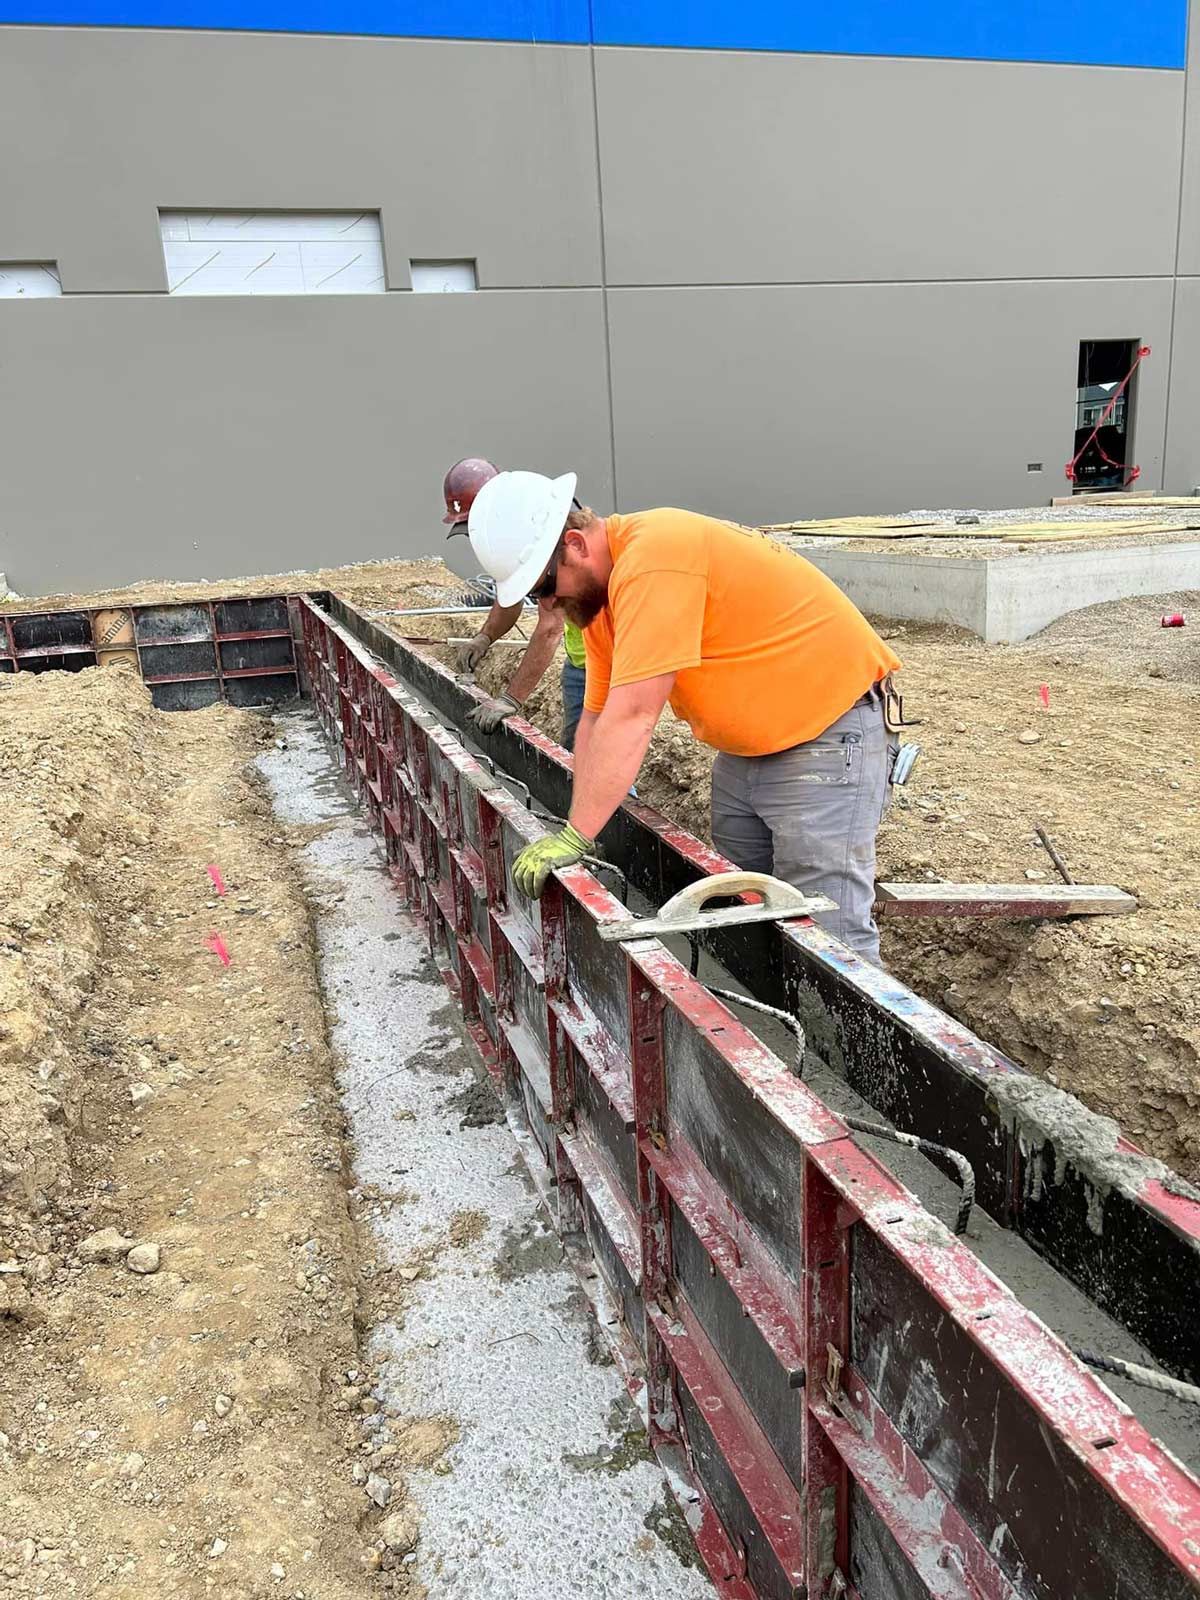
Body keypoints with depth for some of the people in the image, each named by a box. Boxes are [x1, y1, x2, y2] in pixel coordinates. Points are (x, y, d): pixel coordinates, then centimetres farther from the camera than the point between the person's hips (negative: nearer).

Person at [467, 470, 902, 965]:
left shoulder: (651, 558, -27)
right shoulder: (597, 589, 2)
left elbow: (631, 719, -31)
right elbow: (596, 718, 4)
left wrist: (575, 836, -27)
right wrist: (576, 832, -3)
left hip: (828, 734, -9)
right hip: (746, 747, 10)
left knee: (828, 937, -9)